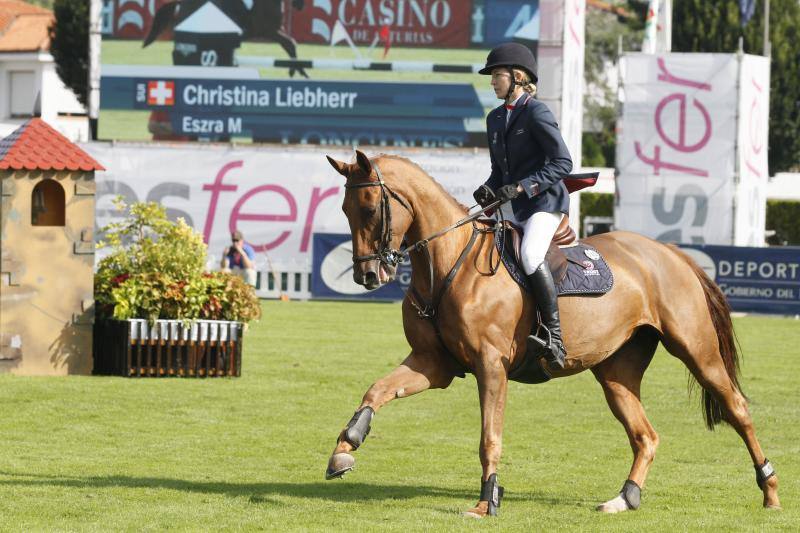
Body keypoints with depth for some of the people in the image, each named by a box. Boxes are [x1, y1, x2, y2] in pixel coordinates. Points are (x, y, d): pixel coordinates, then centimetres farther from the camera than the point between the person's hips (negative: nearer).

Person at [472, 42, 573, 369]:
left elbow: (562, 163, -15)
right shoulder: (496, 118, 15)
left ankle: (555, 337, -30)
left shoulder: (536, 113, -10)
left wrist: (521, 186, -22)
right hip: (517, 208, 10)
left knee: (530, 255, -32)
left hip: (546, 200, -10)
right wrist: (490, 190, -1)